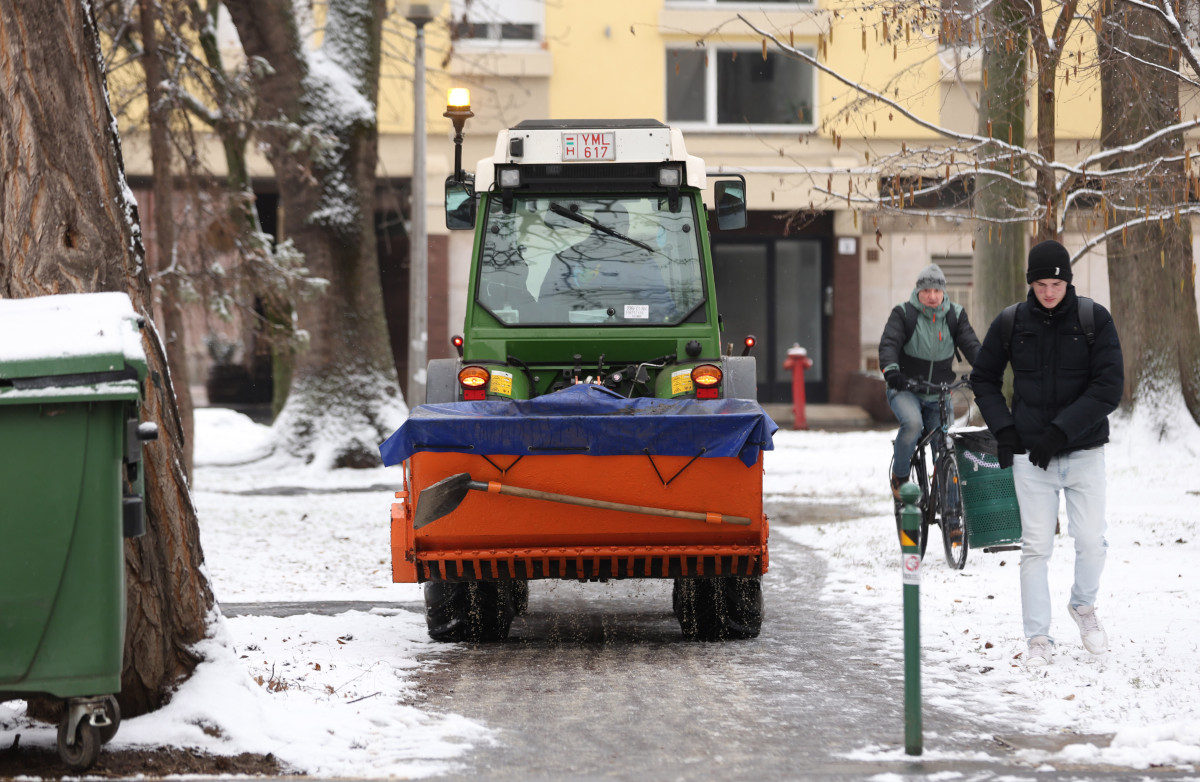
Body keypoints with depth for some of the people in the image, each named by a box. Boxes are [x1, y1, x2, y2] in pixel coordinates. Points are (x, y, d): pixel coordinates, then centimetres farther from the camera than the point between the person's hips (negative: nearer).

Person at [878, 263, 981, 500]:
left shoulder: (955, 316, 3)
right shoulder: (903, 314, -6)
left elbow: (971, 345, -7)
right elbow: (889, 344, -19)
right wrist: (891, 370, -39)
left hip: (938, 395, 4)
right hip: (905, 389, -4)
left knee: (943, 447, 2)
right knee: (913, 424, -32)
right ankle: (899, 476, -12)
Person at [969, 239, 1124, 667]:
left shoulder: (1094, 319, -5)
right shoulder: (1010, 323, 0)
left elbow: (1109, 387, -11)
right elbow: (984, 378, 13)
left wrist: (1060, 431, -17)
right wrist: (1003, 429, -1)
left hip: (1084, 452, -1)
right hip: (1030, 455, 1)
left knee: (1091, 542, -1)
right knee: (1036, 548, -2)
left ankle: (1083, 606, 29)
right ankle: (1038, 639, 6)